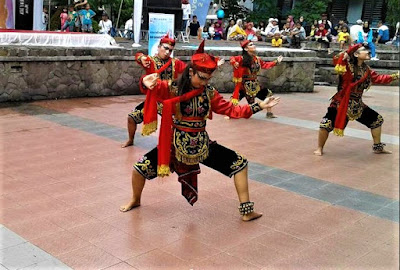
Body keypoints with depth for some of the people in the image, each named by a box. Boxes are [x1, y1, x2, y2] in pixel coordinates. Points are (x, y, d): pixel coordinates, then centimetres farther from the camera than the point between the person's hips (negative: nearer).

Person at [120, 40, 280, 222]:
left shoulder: (209, 93, -2)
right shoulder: (172, 89, -12)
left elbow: (231, 110, 0)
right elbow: (153, 88, -26)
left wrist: (259, 106, -7)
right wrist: (147, 83, -50)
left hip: (202, 145, 3)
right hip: (176, 144, -3)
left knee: (240, 164, -1)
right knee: (140, 167, -9)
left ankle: (246, 211, 11)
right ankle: (135, 200, 25)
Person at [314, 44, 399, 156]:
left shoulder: (366, 70, 7)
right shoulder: (347, 65, -13)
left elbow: (378, 78, 15)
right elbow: (336, 61, -30)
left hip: (357, 105, 7)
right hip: (341, 103, -7)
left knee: (377, 119, 12)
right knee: (326, 123, -19)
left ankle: (378, 147, 30)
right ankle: (320, 148, 5)